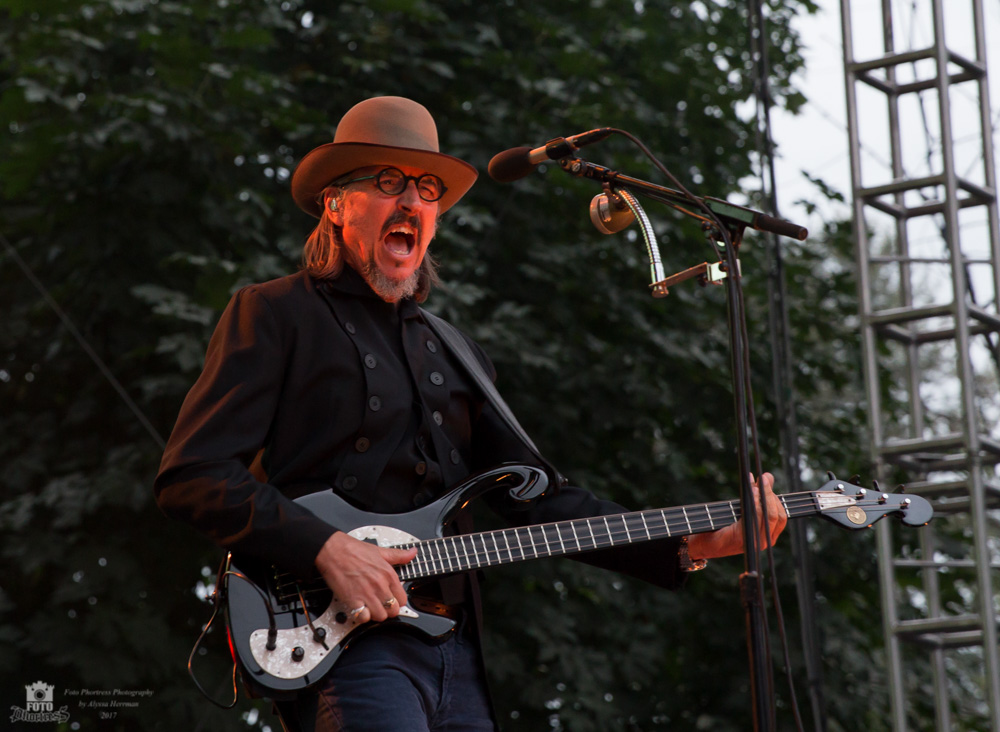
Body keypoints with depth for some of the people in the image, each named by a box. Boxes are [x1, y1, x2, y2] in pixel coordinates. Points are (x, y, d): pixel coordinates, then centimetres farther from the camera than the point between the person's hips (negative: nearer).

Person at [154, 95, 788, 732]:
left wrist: (694, 546, 8)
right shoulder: (275, 315, 4)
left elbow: (540, 500, 19)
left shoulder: (455, 353, 23)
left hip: (457, 654, 6)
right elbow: (191, 474, -6)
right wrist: (328, 549, -16)